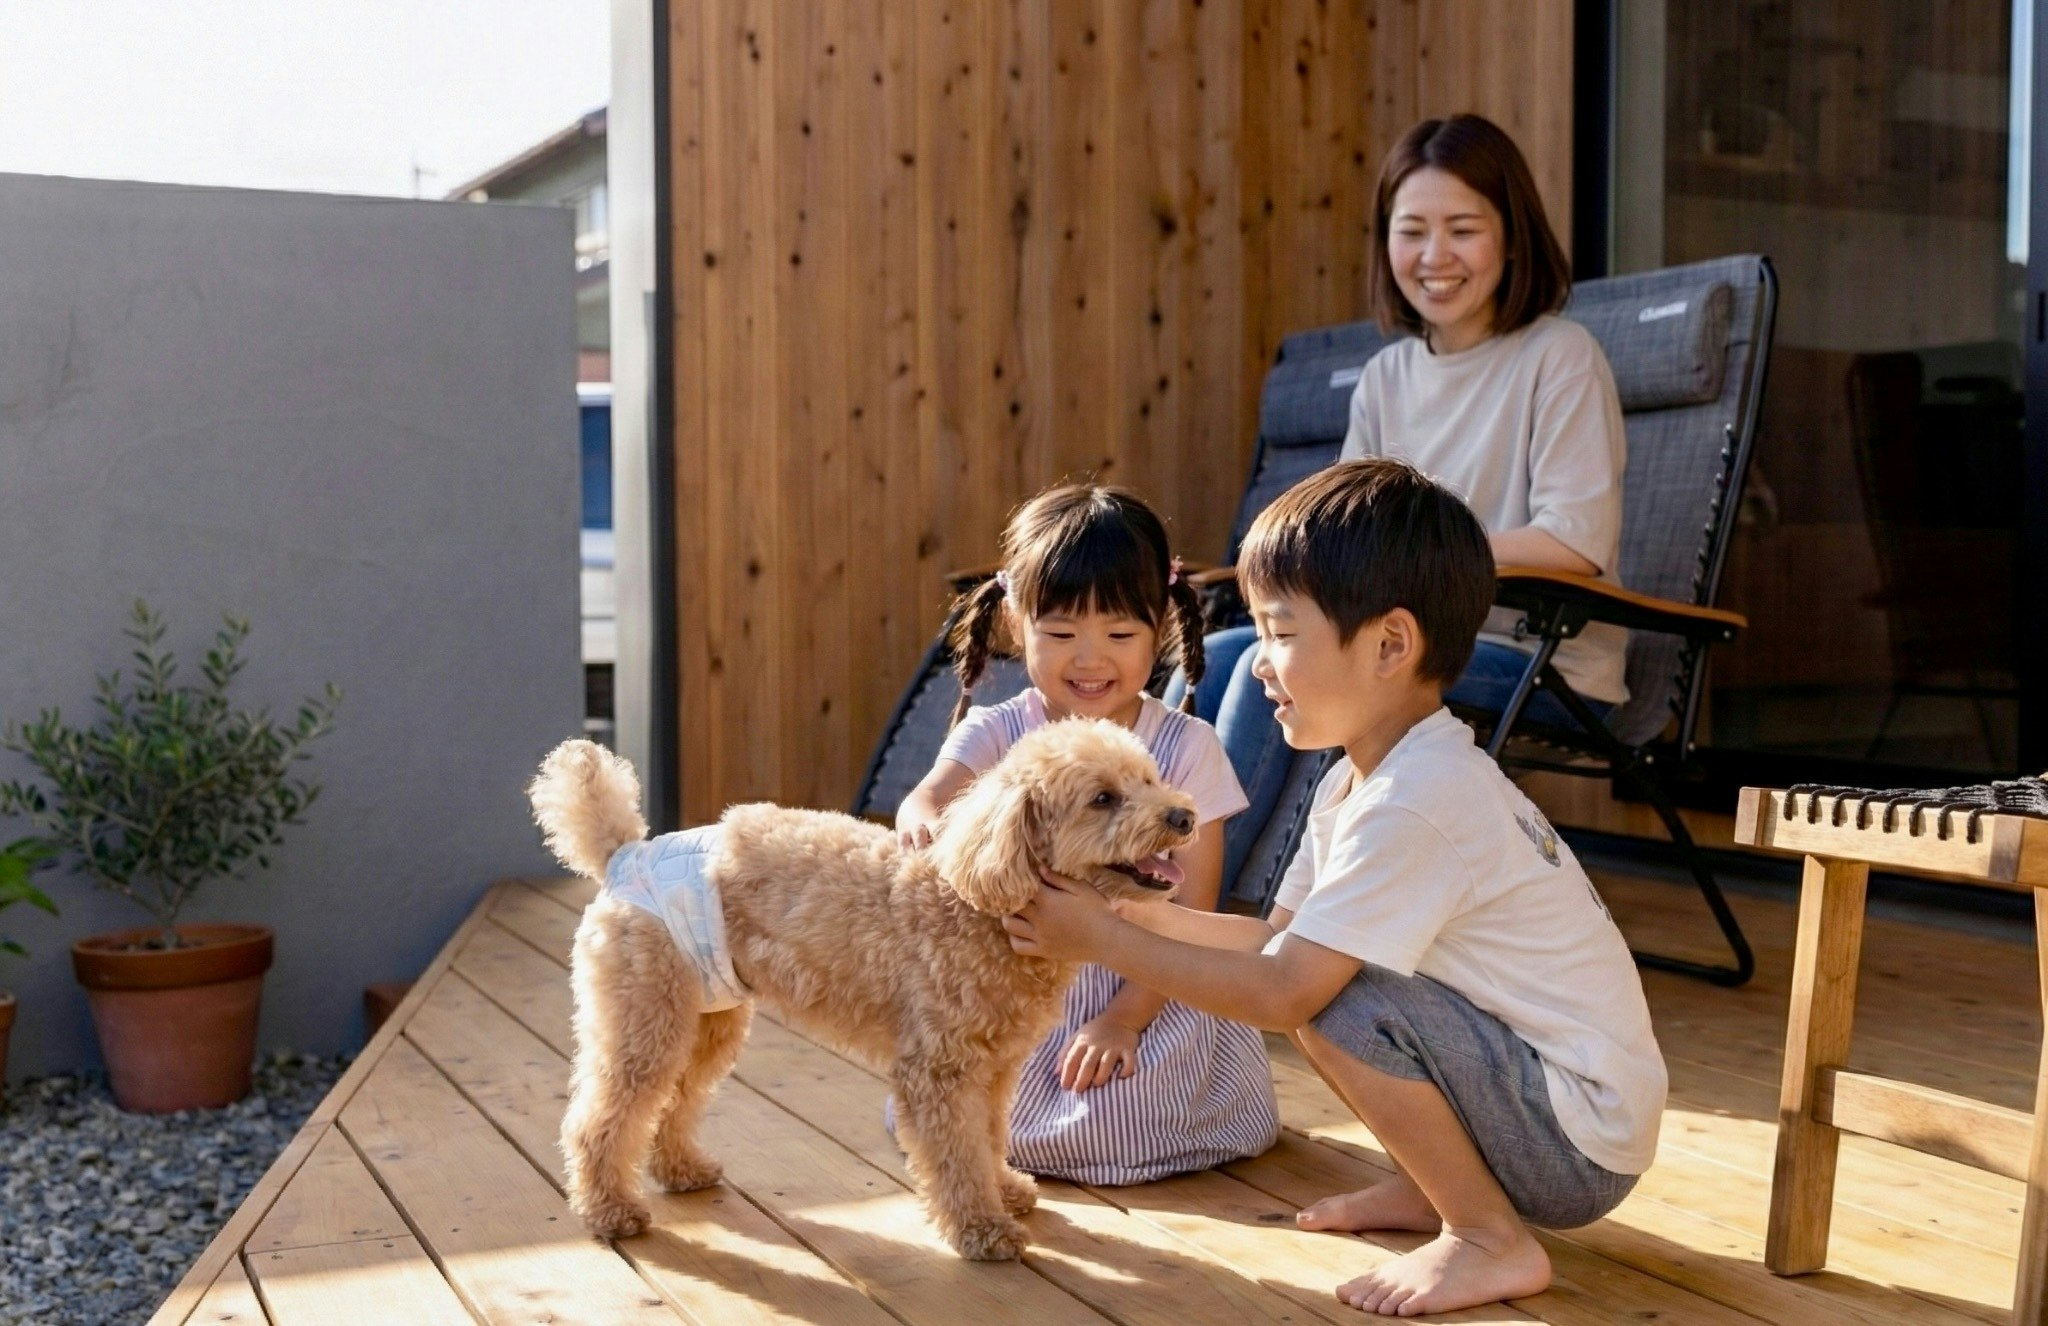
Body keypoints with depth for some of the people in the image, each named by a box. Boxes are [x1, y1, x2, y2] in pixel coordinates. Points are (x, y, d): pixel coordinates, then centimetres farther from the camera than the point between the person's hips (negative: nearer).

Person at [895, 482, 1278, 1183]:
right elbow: (928, 796, -26)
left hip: (1146, 993, -1)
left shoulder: (1186, 747, -6)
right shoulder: (996, 733, -4)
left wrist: (1124, 1017, -17)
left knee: (1105, 1122, -23)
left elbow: (1193, 912, -7)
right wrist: (926, 820, -51)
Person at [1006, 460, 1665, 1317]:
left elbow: (1283, 992, -27)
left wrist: (1102, 940, -19)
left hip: (1584, 1143, -9)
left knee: (1337, 997, -25)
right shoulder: (1362, 778, 5)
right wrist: (1132, 911, -5)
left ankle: (1493, 1240, -7)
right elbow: (1278, 936, 6)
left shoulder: (1413, 804, -26)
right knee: (1322, 971, 7)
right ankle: (1429, 1188, 19)